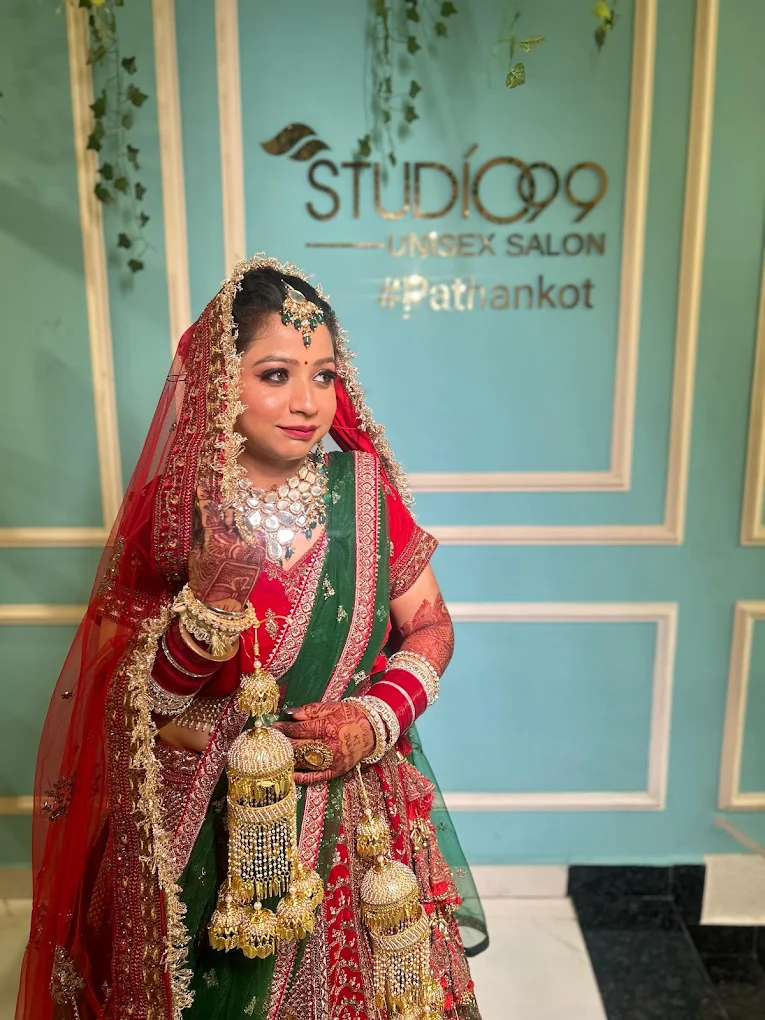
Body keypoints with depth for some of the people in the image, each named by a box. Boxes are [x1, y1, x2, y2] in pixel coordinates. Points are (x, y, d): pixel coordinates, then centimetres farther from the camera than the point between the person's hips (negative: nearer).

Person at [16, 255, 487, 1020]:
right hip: (217, 832, -1)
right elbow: (133, 706, -12)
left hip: (357, 818, 2)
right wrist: (207, 602, -29)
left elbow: (429, 625, -1)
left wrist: (379, 717, -16)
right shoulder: (171, 513, -14)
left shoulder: (363, 486, -10)